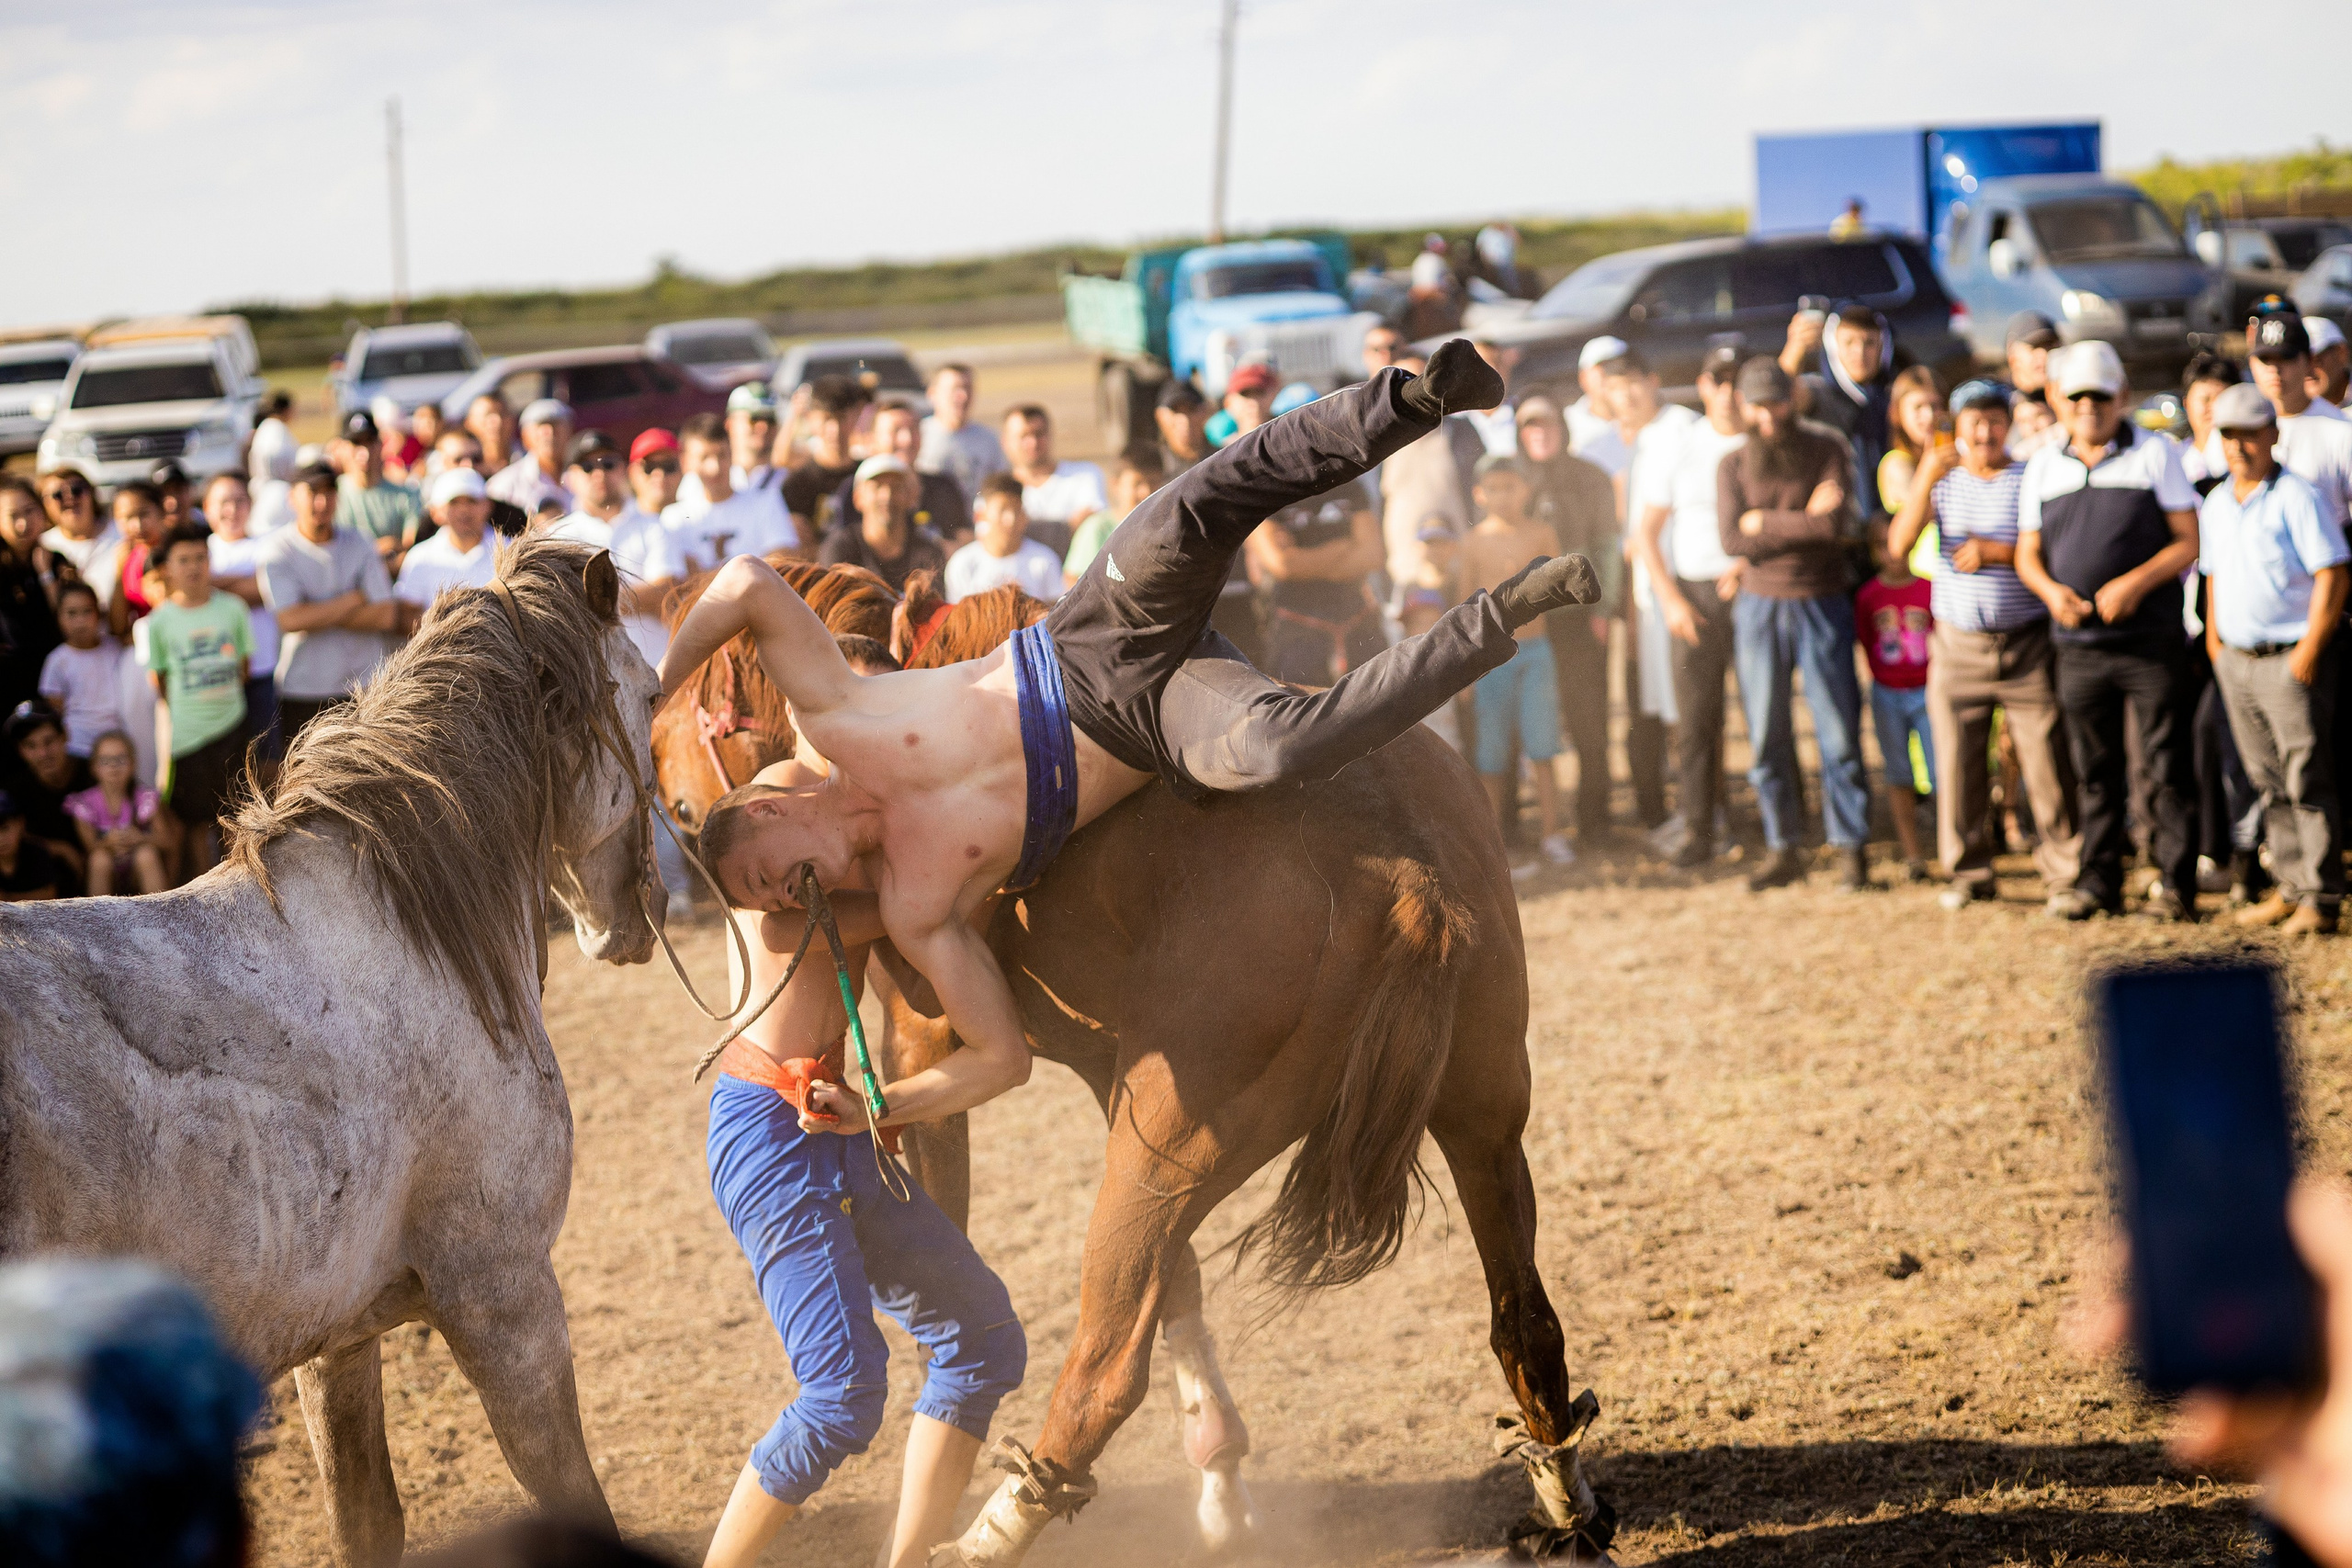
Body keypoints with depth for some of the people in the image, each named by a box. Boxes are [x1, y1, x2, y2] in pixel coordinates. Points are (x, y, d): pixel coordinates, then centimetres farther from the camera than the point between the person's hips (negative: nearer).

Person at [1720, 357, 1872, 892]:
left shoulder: (1827, 450, -1)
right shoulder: (1733, 464, 5)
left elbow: (1834, 526, -15)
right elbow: (1731, 540, -8)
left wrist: (1765, 520, -8)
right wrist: (1804, 521, -11)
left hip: (1821, 606, -2)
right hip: (1759, 607, 2)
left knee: (1838, 732, -4)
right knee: (1767, 738, 4)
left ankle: (1850, 849, 2)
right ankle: (1783, 850, 12)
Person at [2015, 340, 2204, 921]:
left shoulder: (2155, 453, 1)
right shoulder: (2043, 467, 12)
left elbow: (2189, 540, -2)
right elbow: (2027, 553, 15)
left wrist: (2136, 583, -17)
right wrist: (2052, 590, -7)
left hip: (2152, 640, -4)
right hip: (2079, 646, 4)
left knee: (2165, 768, -3)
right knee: (2094, 772, 8)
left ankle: (2177, 885, 1)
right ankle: (2098, 883, 14)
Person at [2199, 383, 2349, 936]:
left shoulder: (2296, 497, -10)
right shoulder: (2215, 503, 12)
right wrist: (2213, 640, 15)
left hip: (2291, 659, -7)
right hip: (2235, 659, 7)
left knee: (2307, 781, -6)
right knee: (2269, 782, 10)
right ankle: (2291, 886, 16)